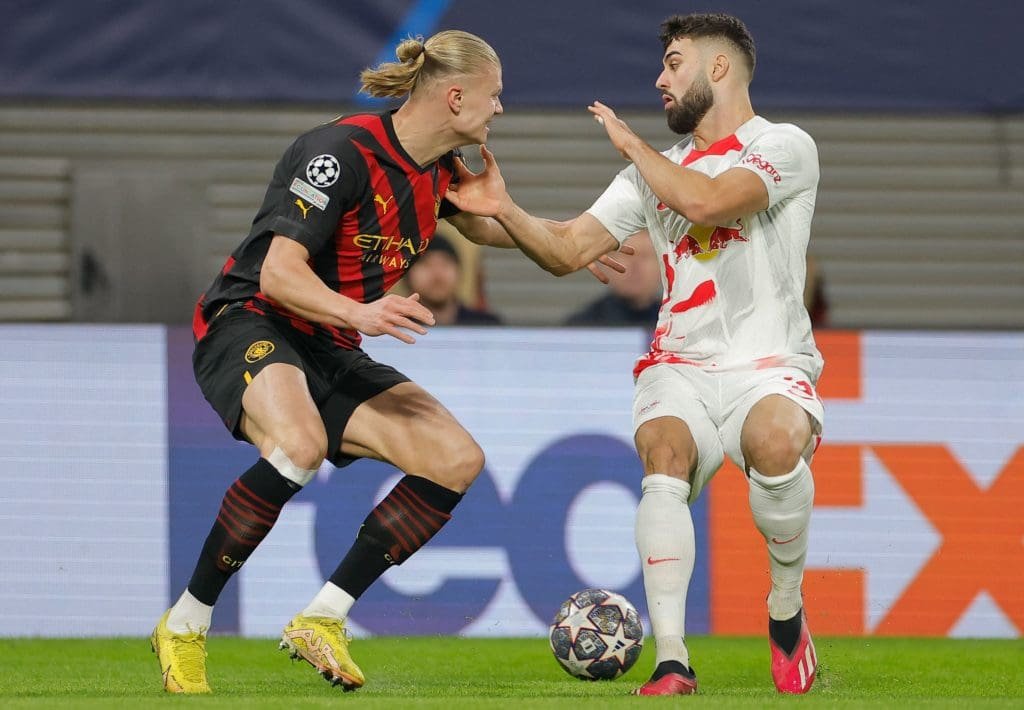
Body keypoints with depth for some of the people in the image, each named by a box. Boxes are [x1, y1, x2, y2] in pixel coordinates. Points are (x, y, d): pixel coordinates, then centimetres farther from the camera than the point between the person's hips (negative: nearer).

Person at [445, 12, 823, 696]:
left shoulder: (785, 148, -1)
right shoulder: (657, 169, 19)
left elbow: (704, 202, -19)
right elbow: (568, 249, 15)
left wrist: (631, 142, -4)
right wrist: (503, 210, -2)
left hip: (768, 364, -4)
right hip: (680, 368, 4)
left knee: (777, 442, -37)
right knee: (665, 461, -30)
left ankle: (787, 610, -10)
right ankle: (672, 661, -33)